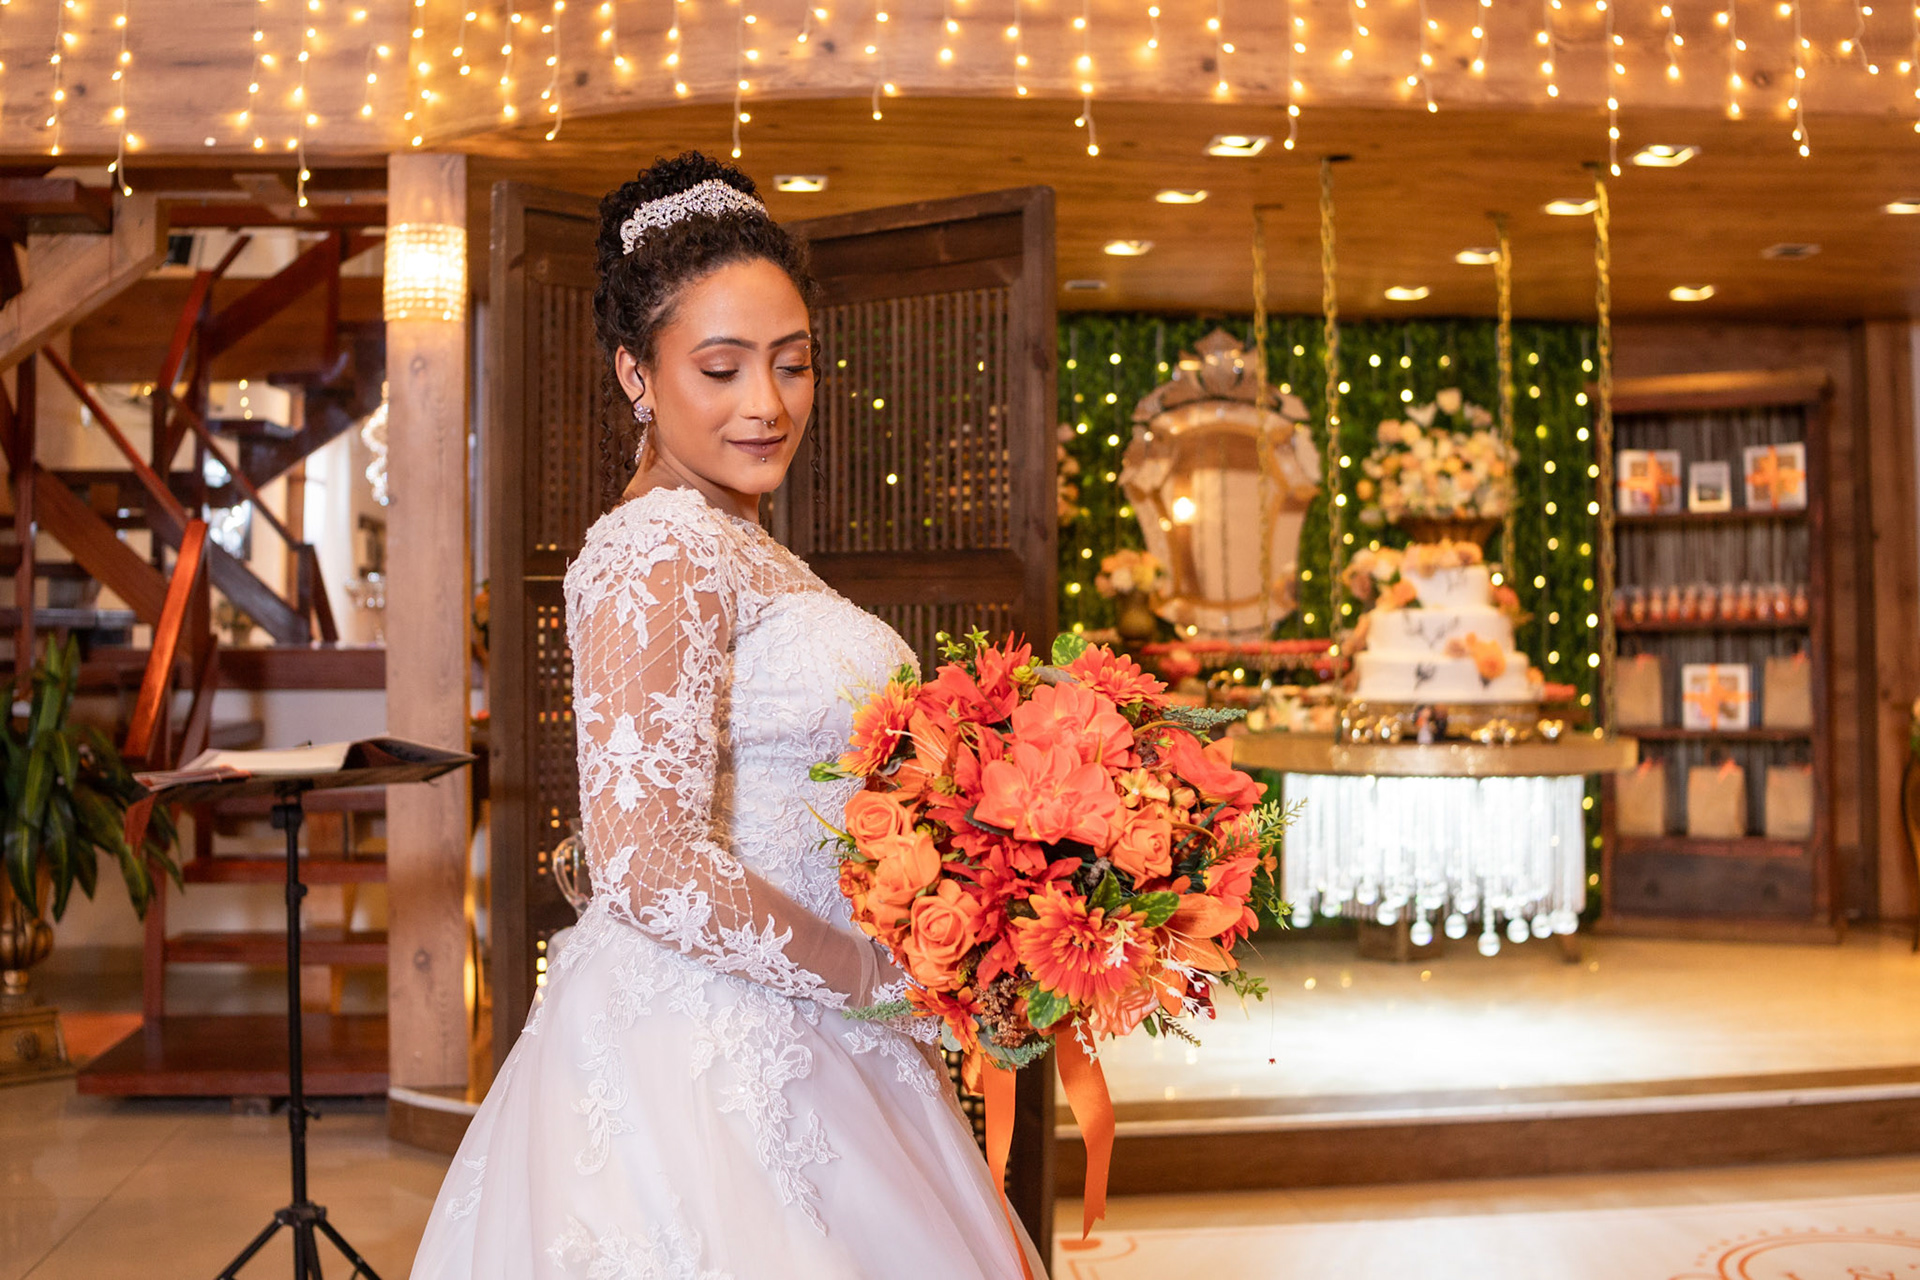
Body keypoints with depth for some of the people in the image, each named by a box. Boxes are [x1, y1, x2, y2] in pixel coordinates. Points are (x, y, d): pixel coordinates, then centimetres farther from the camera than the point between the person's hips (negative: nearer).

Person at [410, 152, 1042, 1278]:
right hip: (710, 1052, -9)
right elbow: (647, 867, -25)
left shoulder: (733, 546, 13)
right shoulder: (661, 549, -17)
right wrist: (877, 976, -16)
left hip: (782, 1041, 9)